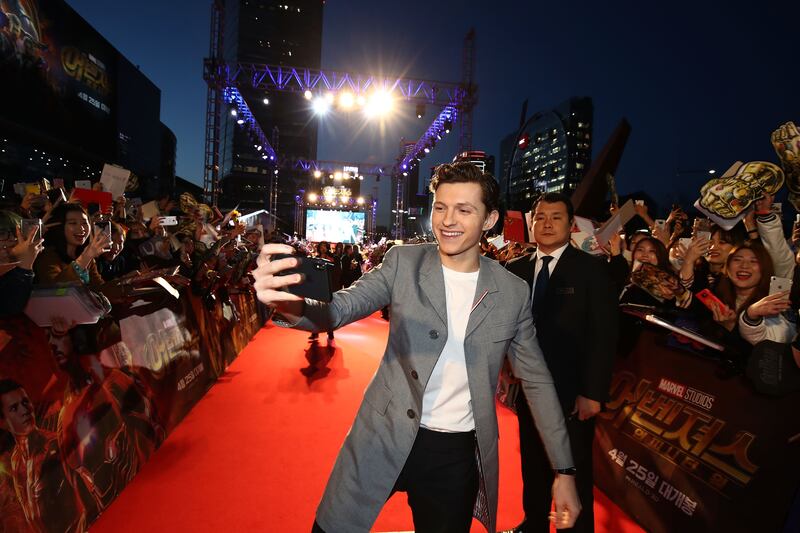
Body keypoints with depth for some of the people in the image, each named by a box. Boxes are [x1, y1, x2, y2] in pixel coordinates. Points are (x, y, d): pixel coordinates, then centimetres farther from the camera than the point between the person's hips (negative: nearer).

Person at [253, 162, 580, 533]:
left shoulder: (513, 292, -4)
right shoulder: (403, 262, -7)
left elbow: (537, 381, 5)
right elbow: (342, 306, -18)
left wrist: (564, 471, 5)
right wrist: (293, 304, -42)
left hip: (458, 456, 1)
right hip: (384, 441, 0)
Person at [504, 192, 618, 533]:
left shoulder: (592, 269, -8)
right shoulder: (516, 270, 3)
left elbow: (604, 335, -11)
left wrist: (593, 392, -14)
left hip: (572, 391, -3)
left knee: (575, 472, 13)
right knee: (533, 465, 19)